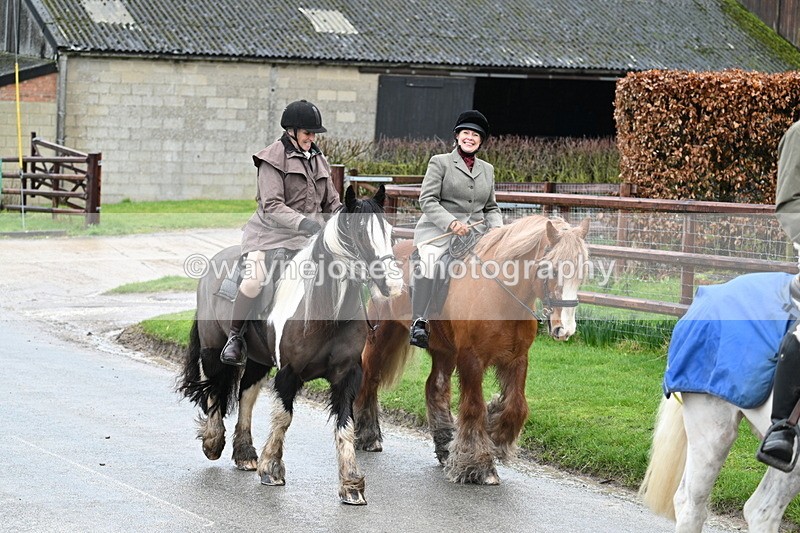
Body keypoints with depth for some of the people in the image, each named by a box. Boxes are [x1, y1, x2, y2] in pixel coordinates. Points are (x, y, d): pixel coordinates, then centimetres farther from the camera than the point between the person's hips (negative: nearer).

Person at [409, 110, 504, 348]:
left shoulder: (487, 170, 19)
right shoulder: (440, 162, 4)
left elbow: (491, 208, 23)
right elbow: (427, 200, -5)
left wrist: (497, 229, 1)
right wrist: (451, 223, -18)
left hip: (475, 233, 5)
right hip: (438, 231, -5)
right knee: (428, 265, -33)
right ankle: (419, 323, -20)